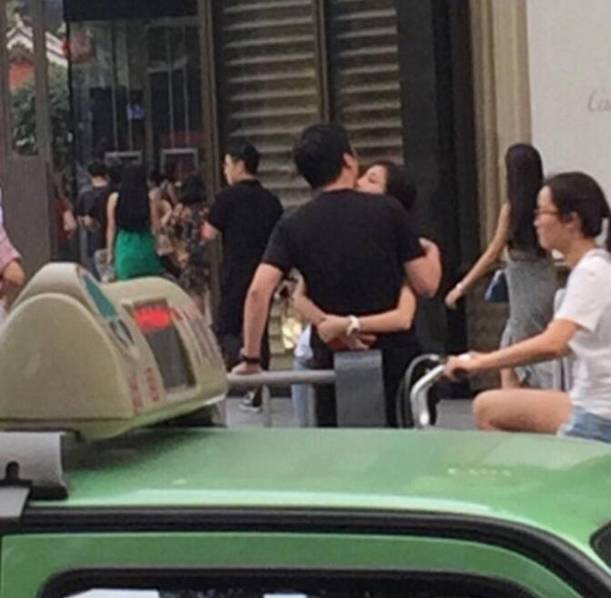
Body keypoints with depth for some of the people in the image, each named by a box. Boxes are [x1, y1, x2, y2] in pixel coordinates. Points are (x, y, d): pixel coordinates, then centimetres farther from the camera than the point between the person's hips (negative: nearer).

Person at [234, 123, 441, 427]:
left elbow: (258, 291, -12)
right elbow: (426, 285, -2)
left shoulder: (292, 226, -1)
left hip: (333, 360, 1)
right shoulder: (388, 210, -4)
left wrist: (251, 359, -4)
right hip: (392, 358, -1)